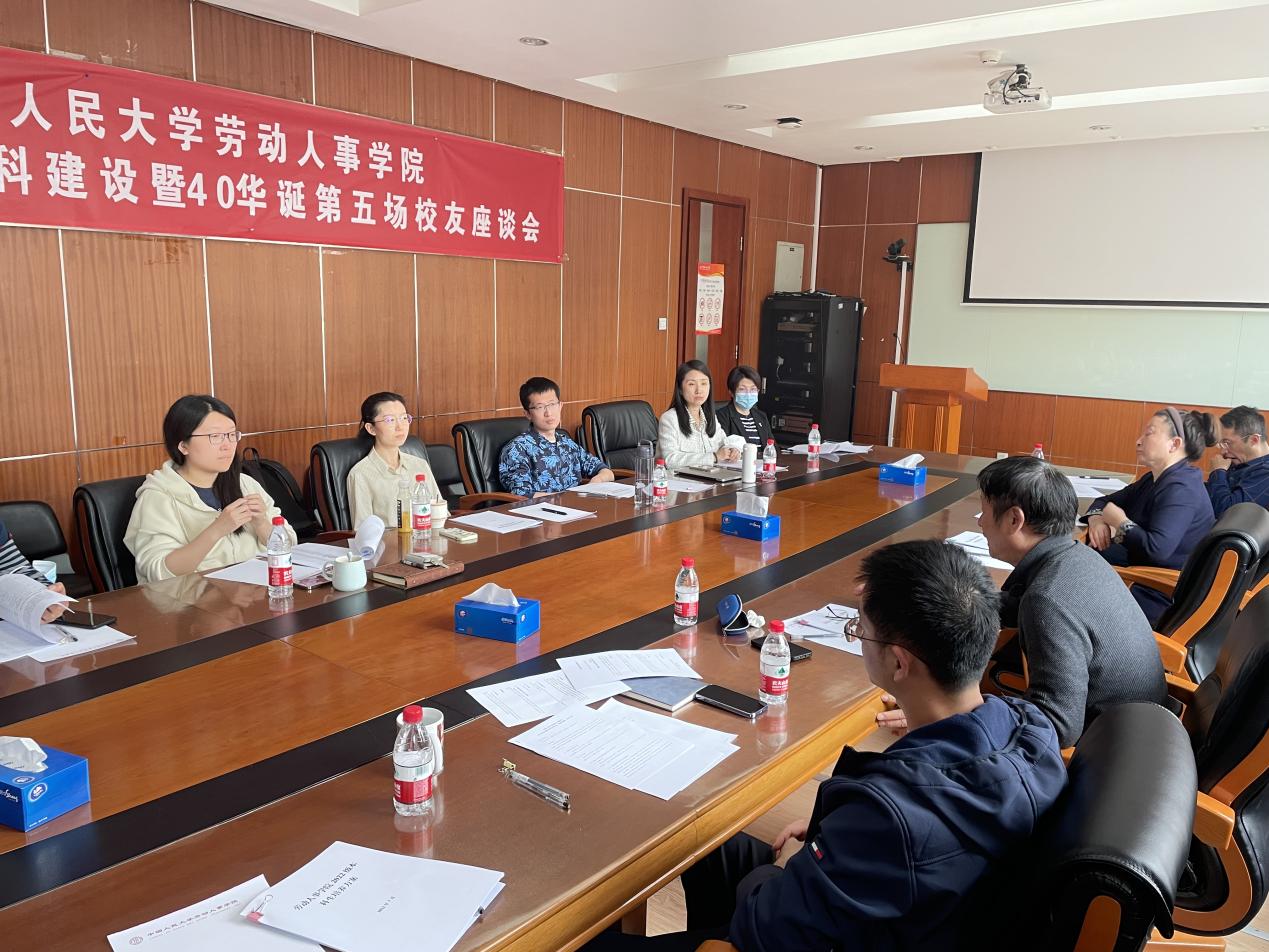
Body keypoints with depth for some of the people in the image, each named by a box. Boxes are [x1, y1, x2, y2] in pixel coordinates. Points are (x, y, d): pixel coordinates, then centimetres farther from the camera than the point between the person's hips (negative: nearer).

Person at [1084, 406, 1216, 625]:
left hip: (1161, 598, -9)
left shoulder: (1180, 489, -21)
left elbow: (1155, 549, -34)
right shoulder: (1154, 480, 11)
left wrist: (1120, 521, -16)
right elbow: (1105, 501, 19)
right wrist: (1097, 518, -6)